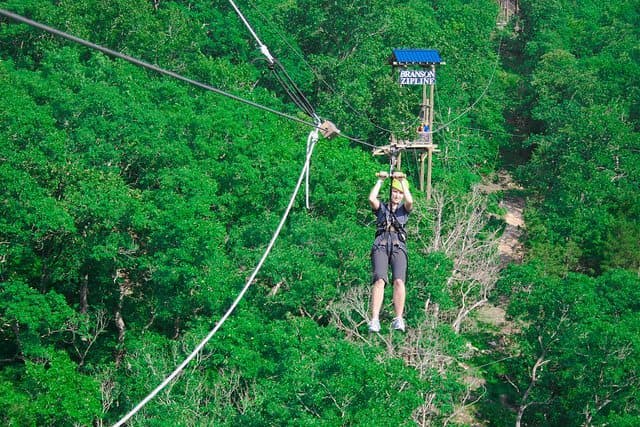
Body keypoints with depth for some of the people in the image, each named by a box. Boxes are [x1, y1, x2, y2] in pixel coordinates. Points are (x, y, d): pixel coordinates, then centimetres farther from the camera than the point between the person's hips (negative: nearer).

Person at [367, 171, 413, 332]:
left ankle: (398, 319, -27)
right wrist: (380, 181, 3)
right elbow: (371, 199, -2)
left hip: (398, 247, 1)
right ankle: (374, 320, -33)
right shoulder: (381, 208, 20)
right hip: (380, 246, 0)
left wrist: (402, 181, 0)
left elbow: (410, 201, -4)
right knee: (379, 280, -23)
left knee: (399, 281, -24)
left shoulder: (404, 209, 20)